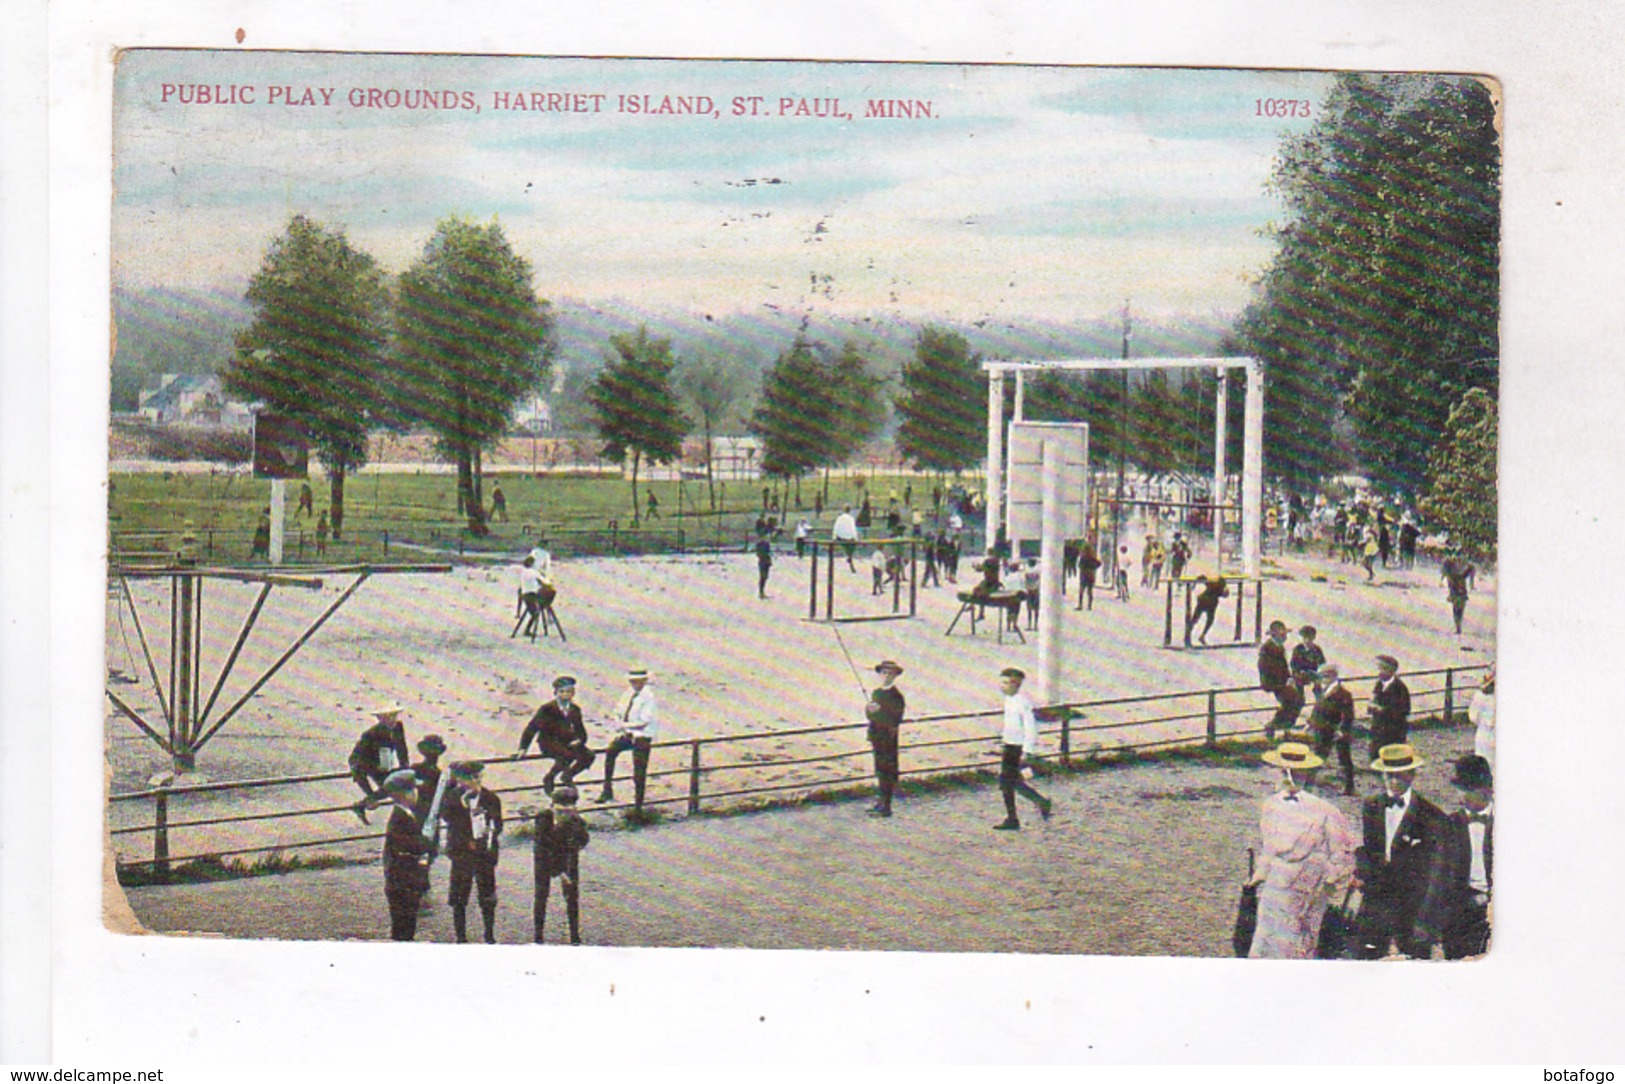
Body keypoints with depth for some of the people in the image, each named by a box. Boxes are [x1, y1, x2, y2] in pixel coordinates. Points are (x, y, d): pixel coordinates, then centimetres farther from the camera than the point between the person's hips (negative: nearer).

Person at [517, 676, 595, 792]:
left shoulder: (575, 710, 7)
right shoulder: (547, 709, -8)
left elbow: (580, 730, 15)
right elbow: (532, 727, -6)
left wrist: (579, 740, -9)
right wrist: (523, 748, -10)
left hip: (566, 742, 6)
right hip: (548, 742, -6)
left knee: (589, 755, -14)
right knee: (567, 755, -35)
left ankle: (568, 776, 8)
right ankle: (549, 778, -12)